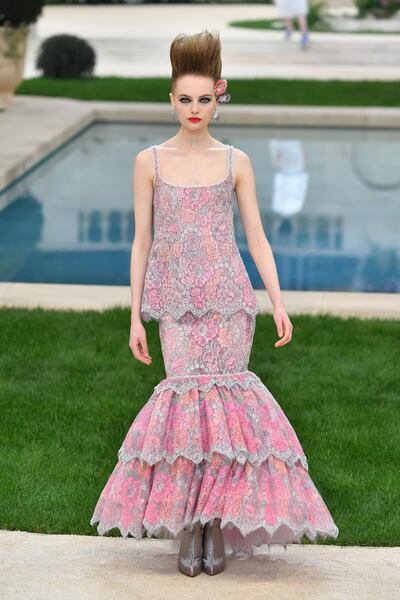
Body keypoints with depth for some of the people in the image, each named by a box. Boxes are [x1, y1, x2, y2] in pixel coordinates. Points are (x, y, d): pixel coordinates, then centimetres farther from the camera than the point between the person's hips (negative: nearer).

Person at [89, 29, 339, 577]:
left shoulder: (236, 162, 6)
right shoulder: (150, 162, 5)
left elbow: (257, 238, 6)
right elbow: (142, 242, 6)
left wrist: (279, 303, -2)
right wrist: (135, 317, 4)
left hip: (229, 296, 0)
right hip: (176, 301, 0)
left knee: (226, 393, -4)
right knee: (185, 392, -9)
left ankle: (221, 525, 4)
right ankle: (184, 527, 0)